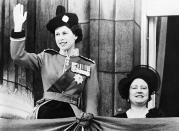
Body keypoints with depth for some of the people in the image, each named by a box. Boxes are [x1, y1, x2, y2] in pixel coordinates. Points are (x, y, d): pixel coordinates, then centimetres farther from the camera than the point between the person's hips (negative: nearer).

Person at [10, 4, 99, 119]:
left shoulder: (89, 66, 12)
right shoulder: (46, 57, 15)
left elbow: (91, 97, 11)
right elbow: (18, 56, 3)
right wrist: (18, 26, -6)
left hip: (72, 112, 0)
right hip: (46, 109, 1)